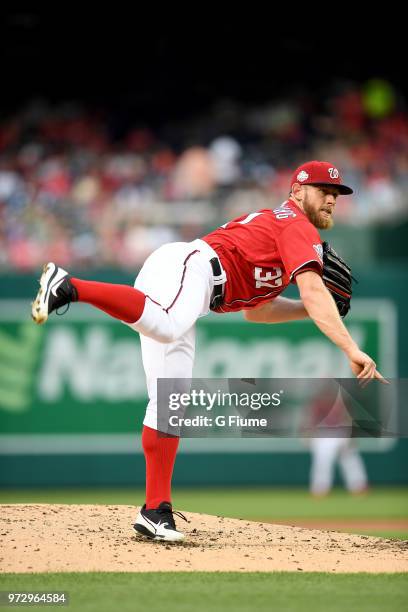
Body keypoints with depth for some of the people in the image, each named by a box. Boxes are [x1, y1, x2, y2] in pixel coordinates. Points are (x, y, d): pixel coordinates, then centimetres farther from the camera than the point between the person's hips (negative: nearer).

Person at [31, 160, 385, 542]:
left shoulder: (268, 222, 35)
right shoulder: (299, 227, 6)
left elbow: (253, 310, 41)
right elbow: (313, 292, -11)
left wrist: (315, 309, 31)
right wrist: (351, 350, -19)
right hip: (187, 268, -10)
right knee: (164, 326, -43)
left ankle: (156, 510, 2)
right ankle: (68, 287, -49)